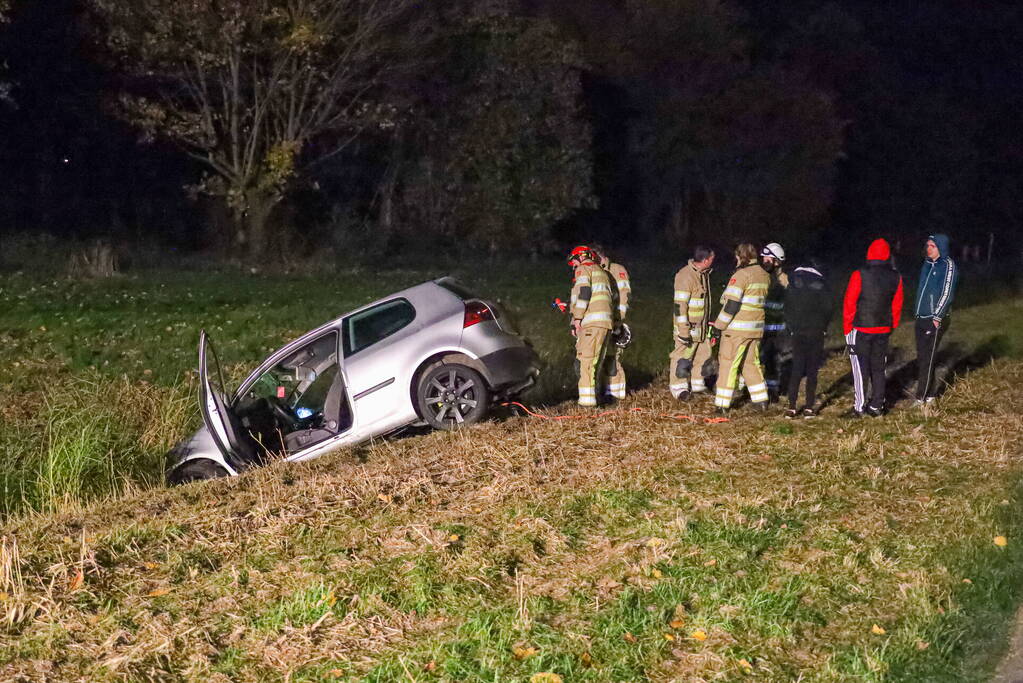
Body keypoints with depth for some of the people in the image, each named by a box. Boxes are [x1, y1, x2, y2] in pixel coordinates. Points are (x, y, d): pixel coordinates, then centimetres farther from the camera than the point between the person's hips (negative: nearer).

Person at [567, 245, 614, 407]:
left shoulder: (583, 269, 3)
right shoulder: (602, 272, 30)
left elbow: (583, 292, -12)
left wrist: (577, 318, -12)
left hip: (592, 322, -9)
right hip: (607, 322, 9)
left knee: (586, 359, -12)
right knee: (596, 361, 12)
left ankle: (587, 399, -18)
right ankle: (592, 394, 14)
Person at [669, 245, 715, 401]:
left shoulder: (704, 274, 9)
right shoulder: (685, 276, -21)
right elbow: (680, 305, -23)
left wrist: (708, 321, 25)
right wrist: (683, 330, -24)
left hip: (701, 325, 9)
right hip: (688, 325, -9)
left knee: (703, 354, 15)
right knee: (683, 356, -3)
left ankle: (696, 384, 27)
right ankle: (679, 389, 5)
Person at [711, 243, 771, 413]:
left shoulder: (741, 275, -13)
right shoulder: (764, 275, 11)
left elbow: (731, 305, -16)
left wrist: (719, 325, -10)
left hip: (737, 329, -7)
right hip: (756, 328, 7)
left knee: (728, 364, -1)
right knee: (752, 363, 18)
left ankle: (722, 404, 1)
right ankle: (761, 401, 20)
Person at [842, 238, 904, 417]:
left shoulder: (859, 275, -14)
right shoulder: (896, 278, 1)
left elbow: (849, 303, -11)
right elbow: (897, 306, 7)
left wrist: (847, 328, -2)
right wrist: (892, 327, 18)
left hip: (860, 329, -4)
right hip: (883, 330, 4)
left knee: (860, 368, 1)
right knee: (878, 368, 14)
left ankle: (860, 407, 1)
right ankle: (876, 407, 17)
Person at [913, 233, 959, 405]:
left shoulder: (948, 265, -8)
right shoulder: (928, 264, 14)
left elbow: (947, 292, -13)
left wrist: (937, 317, -16)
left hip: (935, 320, -8)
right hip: (921, 318, 8)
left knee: (927, 358, -6)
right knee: (921, 357, 9)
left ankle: (922, 397, -3)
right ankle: (930, 392, 19)